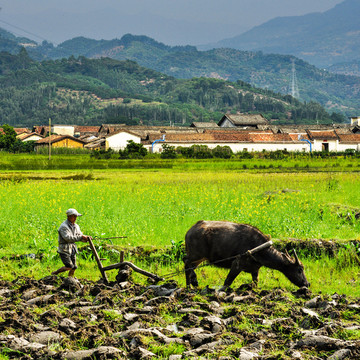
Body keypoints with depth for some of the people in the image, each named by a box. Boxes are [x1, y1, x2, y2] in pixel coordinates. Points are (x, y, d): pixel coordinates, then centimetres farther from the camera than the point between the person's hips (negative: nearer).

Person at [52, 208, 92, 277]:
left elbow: (80, 237, 10)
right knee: (69, 266, -14)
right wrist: (81, 237, -27)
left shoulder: (76, 226, 11)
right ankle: (54, 273, 5)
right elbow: (68, 238, -26)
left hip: (72, 249, 7)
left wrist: (86, 238, -13)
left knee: (74, 267, 5)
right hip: (64, 249, -7)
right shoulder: (63, 227, -15)